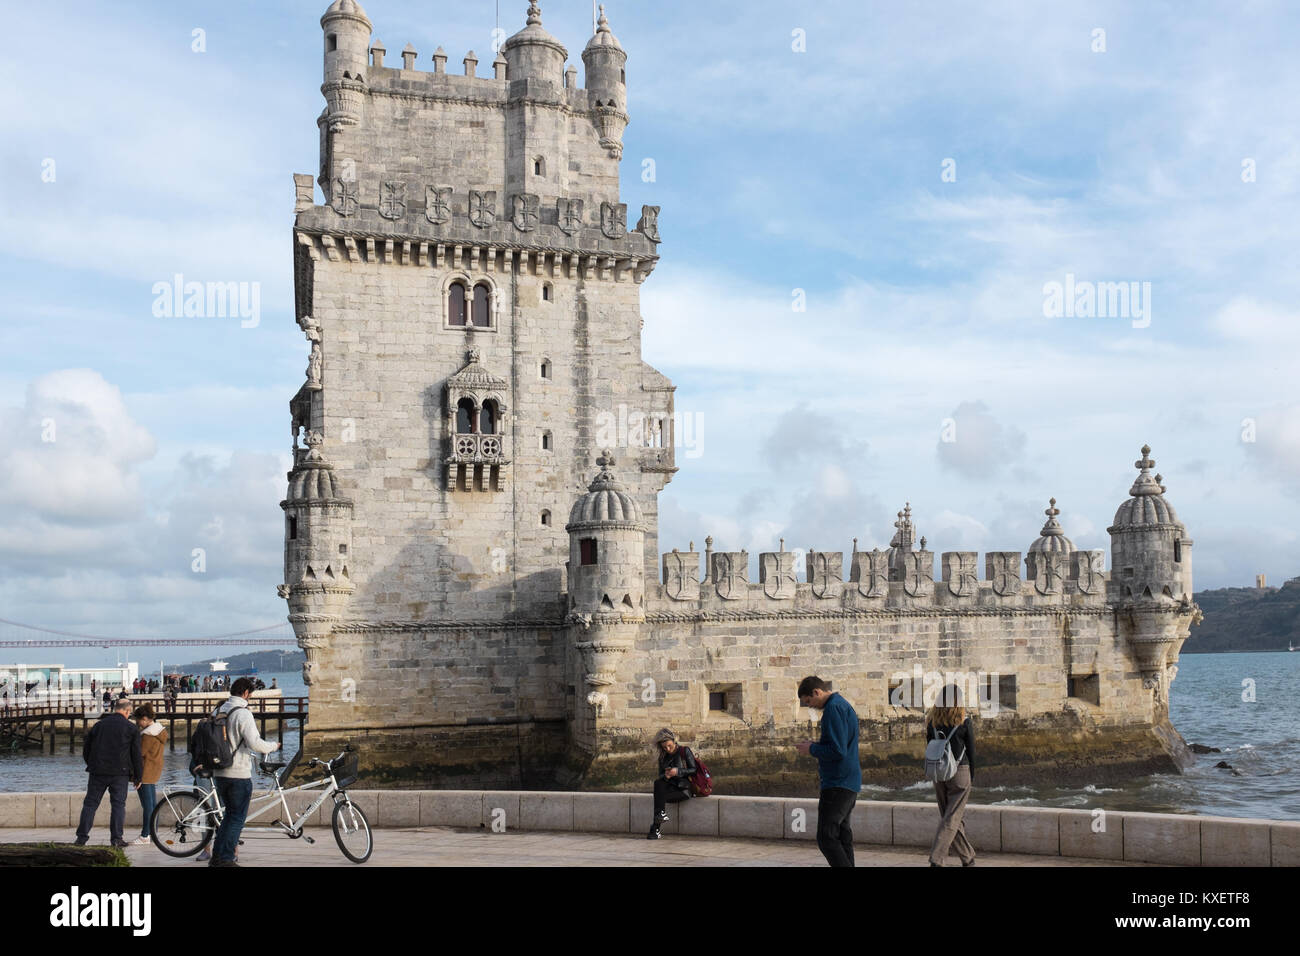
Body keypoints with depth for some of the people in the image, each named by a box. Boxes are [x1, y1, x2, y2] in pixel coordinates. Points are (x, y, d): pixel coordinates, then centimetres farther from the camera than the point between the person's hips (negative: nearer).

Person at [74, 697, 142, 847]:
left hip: (97, 772, 3)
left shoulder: (99, 724, 9)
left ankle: (82, 837, 8)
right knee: (118, 804, 3)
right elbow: (136, 755, -1)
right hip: (120, 773, -3)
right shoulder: (131, 728, -1)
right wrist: (137, 777, 7)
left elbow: (86, 749, 15)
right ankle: (116, 838, -2)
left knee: (90, 803, 10)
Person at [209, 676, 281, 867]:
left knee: (230, 814, 19)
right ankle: (226, 859, 2)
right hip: (239, 774, -8)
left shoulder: (219, 711, 9)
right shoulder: (243, 713, -16)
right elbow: (254, 743, -22)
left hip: (220, 772, 8)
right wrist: (273, 746, -5)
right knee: (237, 817, 2)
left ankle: (216, 856, 19)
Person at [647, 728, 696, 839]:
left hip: (684, 788, -4)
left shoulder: (685, 751, 1)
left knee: (661, 797, -30)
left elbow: (694, 770, -3)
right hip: (670, 787, 4)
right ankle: (662, 814, -37)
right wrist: (665, 776, -11)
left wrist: (678, 771, -17)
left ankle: (655, 829, -31)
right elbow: (660, 776, 14)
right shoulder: (663, 757, 14)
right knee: (658, 783, -31)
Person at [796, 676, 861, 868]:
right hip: (851, 781, 10)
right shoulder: (845, 705, 17)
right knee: (843, 836, 13)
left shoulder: (833, 708, -15)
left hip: (838, 784, -10)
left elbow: (837, 750, -22)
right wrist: (823, 766, 15)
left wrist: (812, 749, -8)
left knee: (826, 838, -11)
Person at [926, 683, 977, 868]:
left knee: (949, 817, 16)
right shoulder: (964, 722, -7)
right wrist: (972, 777, 8)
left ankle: (968, 857, 27)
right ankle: (936, 860, -14)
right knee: (951, 818, -3)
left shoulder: (932, 721, 3)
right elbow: (971, 751, -2)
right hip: (960, 771, -4)